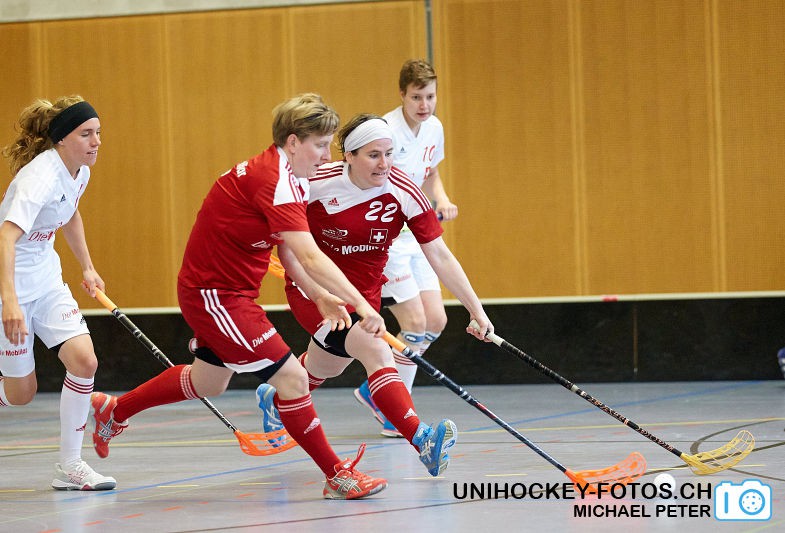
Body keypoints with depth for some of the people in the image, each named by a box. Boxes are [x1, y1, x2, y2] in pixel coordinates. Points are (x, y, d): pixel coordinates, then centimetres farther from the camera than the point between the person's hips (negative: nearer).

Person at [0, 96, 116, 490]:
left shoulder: (80, 170, 0)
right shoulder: (41, 176, -27)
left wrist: (87, 267, 21)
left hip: (45, 279, 8)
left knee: (85, 361, -9)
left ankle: (69, 465, 1)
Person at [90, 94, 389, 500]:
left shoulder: (292, 179, 3)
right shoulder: (273, 182, -28)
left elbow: (290, 252, 9)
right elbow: (311, 258, -36)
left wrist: (322, 297, -5)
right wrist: (360, 304, -39)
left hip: (225, 291, 11)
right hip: (215, 294, -11)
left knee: (208, 383, 28)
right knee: (291, 377, -13)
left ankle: (114, 410, 45)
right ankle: (336, 476, -3)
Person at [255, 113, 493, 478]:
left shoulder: (404, 194, -16)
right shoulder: (317, 184, -21)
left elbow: (440, 257, -15)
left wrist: (476, 309, -23)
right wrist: (317, 290, -24)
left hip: (363, 294, 5)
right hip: (313, 290, -5)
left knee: (325, 368, 24)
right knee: (376, 350, -28)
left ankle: (274, 399, 59)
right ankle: (421, 441, -43)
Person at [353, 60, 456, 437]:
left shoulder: (434, 128, 4)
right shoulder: (387, 131, -20)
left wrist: (442, 201, 1)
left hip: (412, 238, 8)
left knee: (435, 321, 3)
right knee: (415, 322, -12)